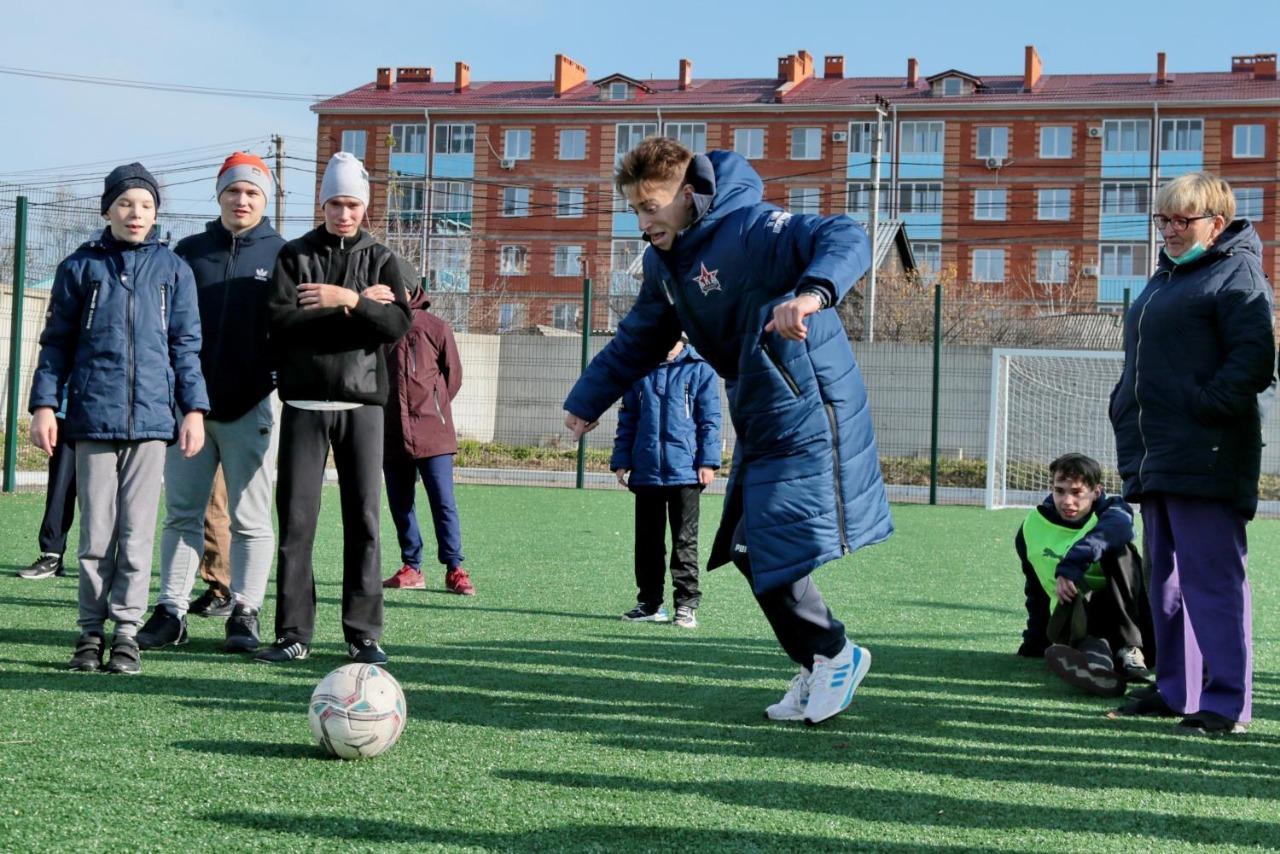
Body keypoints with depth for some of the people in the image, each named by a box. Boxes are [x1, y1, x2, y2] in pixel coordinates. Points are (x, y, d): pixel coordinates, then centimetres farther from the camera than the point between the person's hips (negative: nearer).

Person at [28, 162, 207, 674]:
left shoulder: (172, 269, 9)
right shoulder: (80, 266, 8)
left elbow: (185, 344, 10)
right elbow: (57, 342, 9)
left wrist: (193, 408, 2)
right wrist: (44, 404, 1)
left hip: (151, 417, 0)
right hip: (93, 416, 0)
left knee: (137, 532, 1)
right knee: (96, 532, 2)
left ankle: (126, 629, 8)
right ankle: (91, 631, 11)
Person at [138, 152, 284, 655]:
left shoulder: (280, 255, 4)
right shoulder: (190, 251, 10)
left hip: (250, 406, -2)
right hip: (189, 401, 2)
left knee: (250, 519, 1)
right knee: (182, 514, 5)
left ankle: (245, 613, 7)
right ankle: (171, 612, 9)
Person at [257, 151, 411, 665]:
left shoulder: (382, 260, 11)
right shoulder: (294, 256, 9)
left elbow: (399, 323, -5)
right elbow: (282, 321, -7)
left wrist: (347, 300, -17)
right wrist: (359, 306, -9)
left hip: (362, 404, 1)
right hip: (304, 403, 0)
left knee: (364, 519, 0)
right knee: (296, 518, -2)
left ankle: (364, 634, 5)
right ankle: (294, 633, 3)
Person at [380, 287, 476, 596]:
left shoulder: (435, 327, 0)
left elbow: (453, 374, 5)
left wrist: (432, 407, 5)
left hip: (432, 434, -4)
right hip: (391, 436, 4)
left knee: (443, 502, -6)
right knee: (400, 504, 8)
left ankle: (454, 569, -1)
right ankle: (411, 568, 16)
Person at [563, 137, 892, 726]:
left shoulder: (749, 228, -20)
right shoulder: (664, 261, 9)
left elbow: (846, 239, -34)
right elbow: (639, 340, 22)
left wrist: (812, 292, -54)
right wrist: (587, 401, 22)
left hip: (806, 414, -9)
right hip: (758, 421, 9)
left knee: (775, 549, -11)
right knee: (750, 550, 7)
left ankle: (833, 655, 10)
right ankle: (820, 664, 18)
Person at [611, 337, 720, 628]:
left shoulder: (699, 370, 0)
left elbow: (710, 419, -2)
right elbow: (627, 420, 14)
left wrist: (708, 461, -9)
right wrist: (621, 461, 8)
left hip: (685, 471, -4)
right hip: (646, 472, 4)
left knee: (685, 541, 0)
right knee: (648, 540, 10)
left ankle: (687, 604, 4)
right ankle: (650, 603, 19)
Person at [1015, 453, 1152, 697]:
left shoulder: (1112, 511, -4)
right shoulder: (1034, 526, 7)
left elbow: (1116, 527, -32)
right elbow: (1036, 590, 20)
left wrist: (1070, 566, -46)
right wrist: (1035, 641, 15)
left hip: (1124, 615, -2)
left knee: (1118, 549, -26)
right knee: (1075, 602, -33)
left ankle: (1130, 648, -36)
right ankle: (1094, 652, -66)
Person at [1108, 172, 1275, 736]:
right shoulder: (1164, 279, 23)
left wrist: (1207, 406, -21)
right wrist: (1128, 412, 17)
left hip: (1206, 461, -9)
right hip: (1157, 457, 9)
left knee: (1211, 578, -9)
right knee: (1166, 579, 14)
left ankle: (1227, 703, -5)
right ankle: (1176, 690, 23)